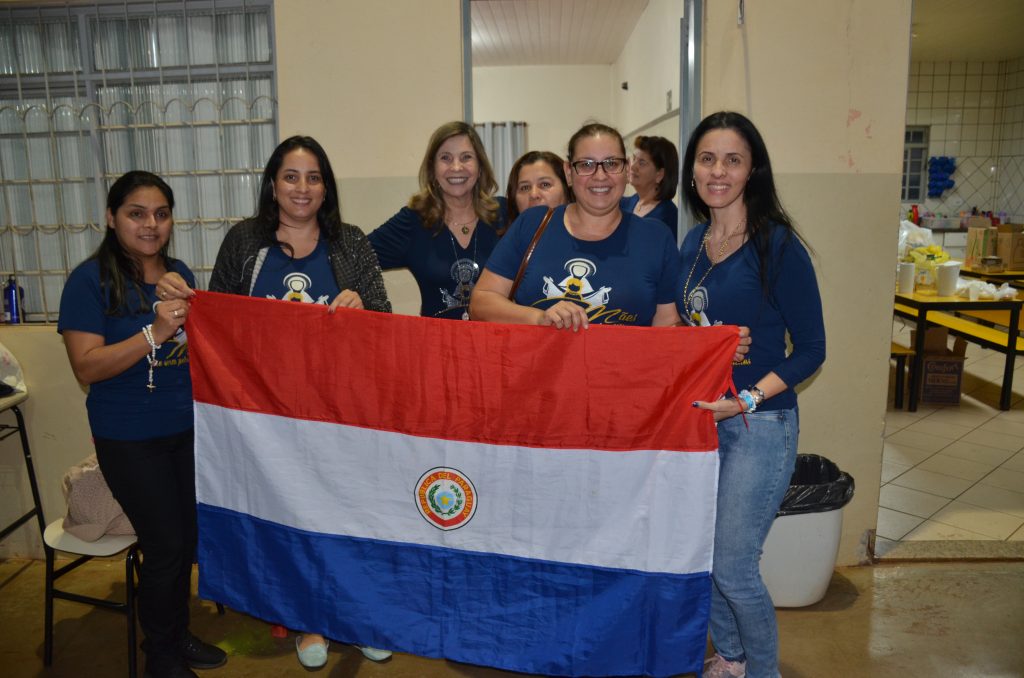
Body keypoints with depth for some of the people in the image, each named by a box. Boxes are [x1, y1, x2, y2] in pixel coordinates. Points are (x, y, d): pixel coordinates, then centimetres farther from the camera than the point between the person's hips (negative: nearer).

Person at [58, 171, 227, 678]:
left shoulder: (180, 274, 7)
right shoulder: (91, 279, -10)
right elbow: (87, 367, -18)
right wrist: (155, 333, -27)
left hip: (188, 428, 6)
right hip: (130, 439, -5)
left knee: (187, 539, 14)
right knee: (166, 546, 1)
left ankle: (179, 635, 36)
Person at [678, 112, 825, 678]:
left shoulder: (777, 245, -13)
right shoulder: (693, 242, 5)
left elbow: (810, 349, -11)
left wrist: (747, 400, -21)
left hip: (759, 424, -6)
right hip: (699, 416, 6)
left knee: (733, 567, 1)